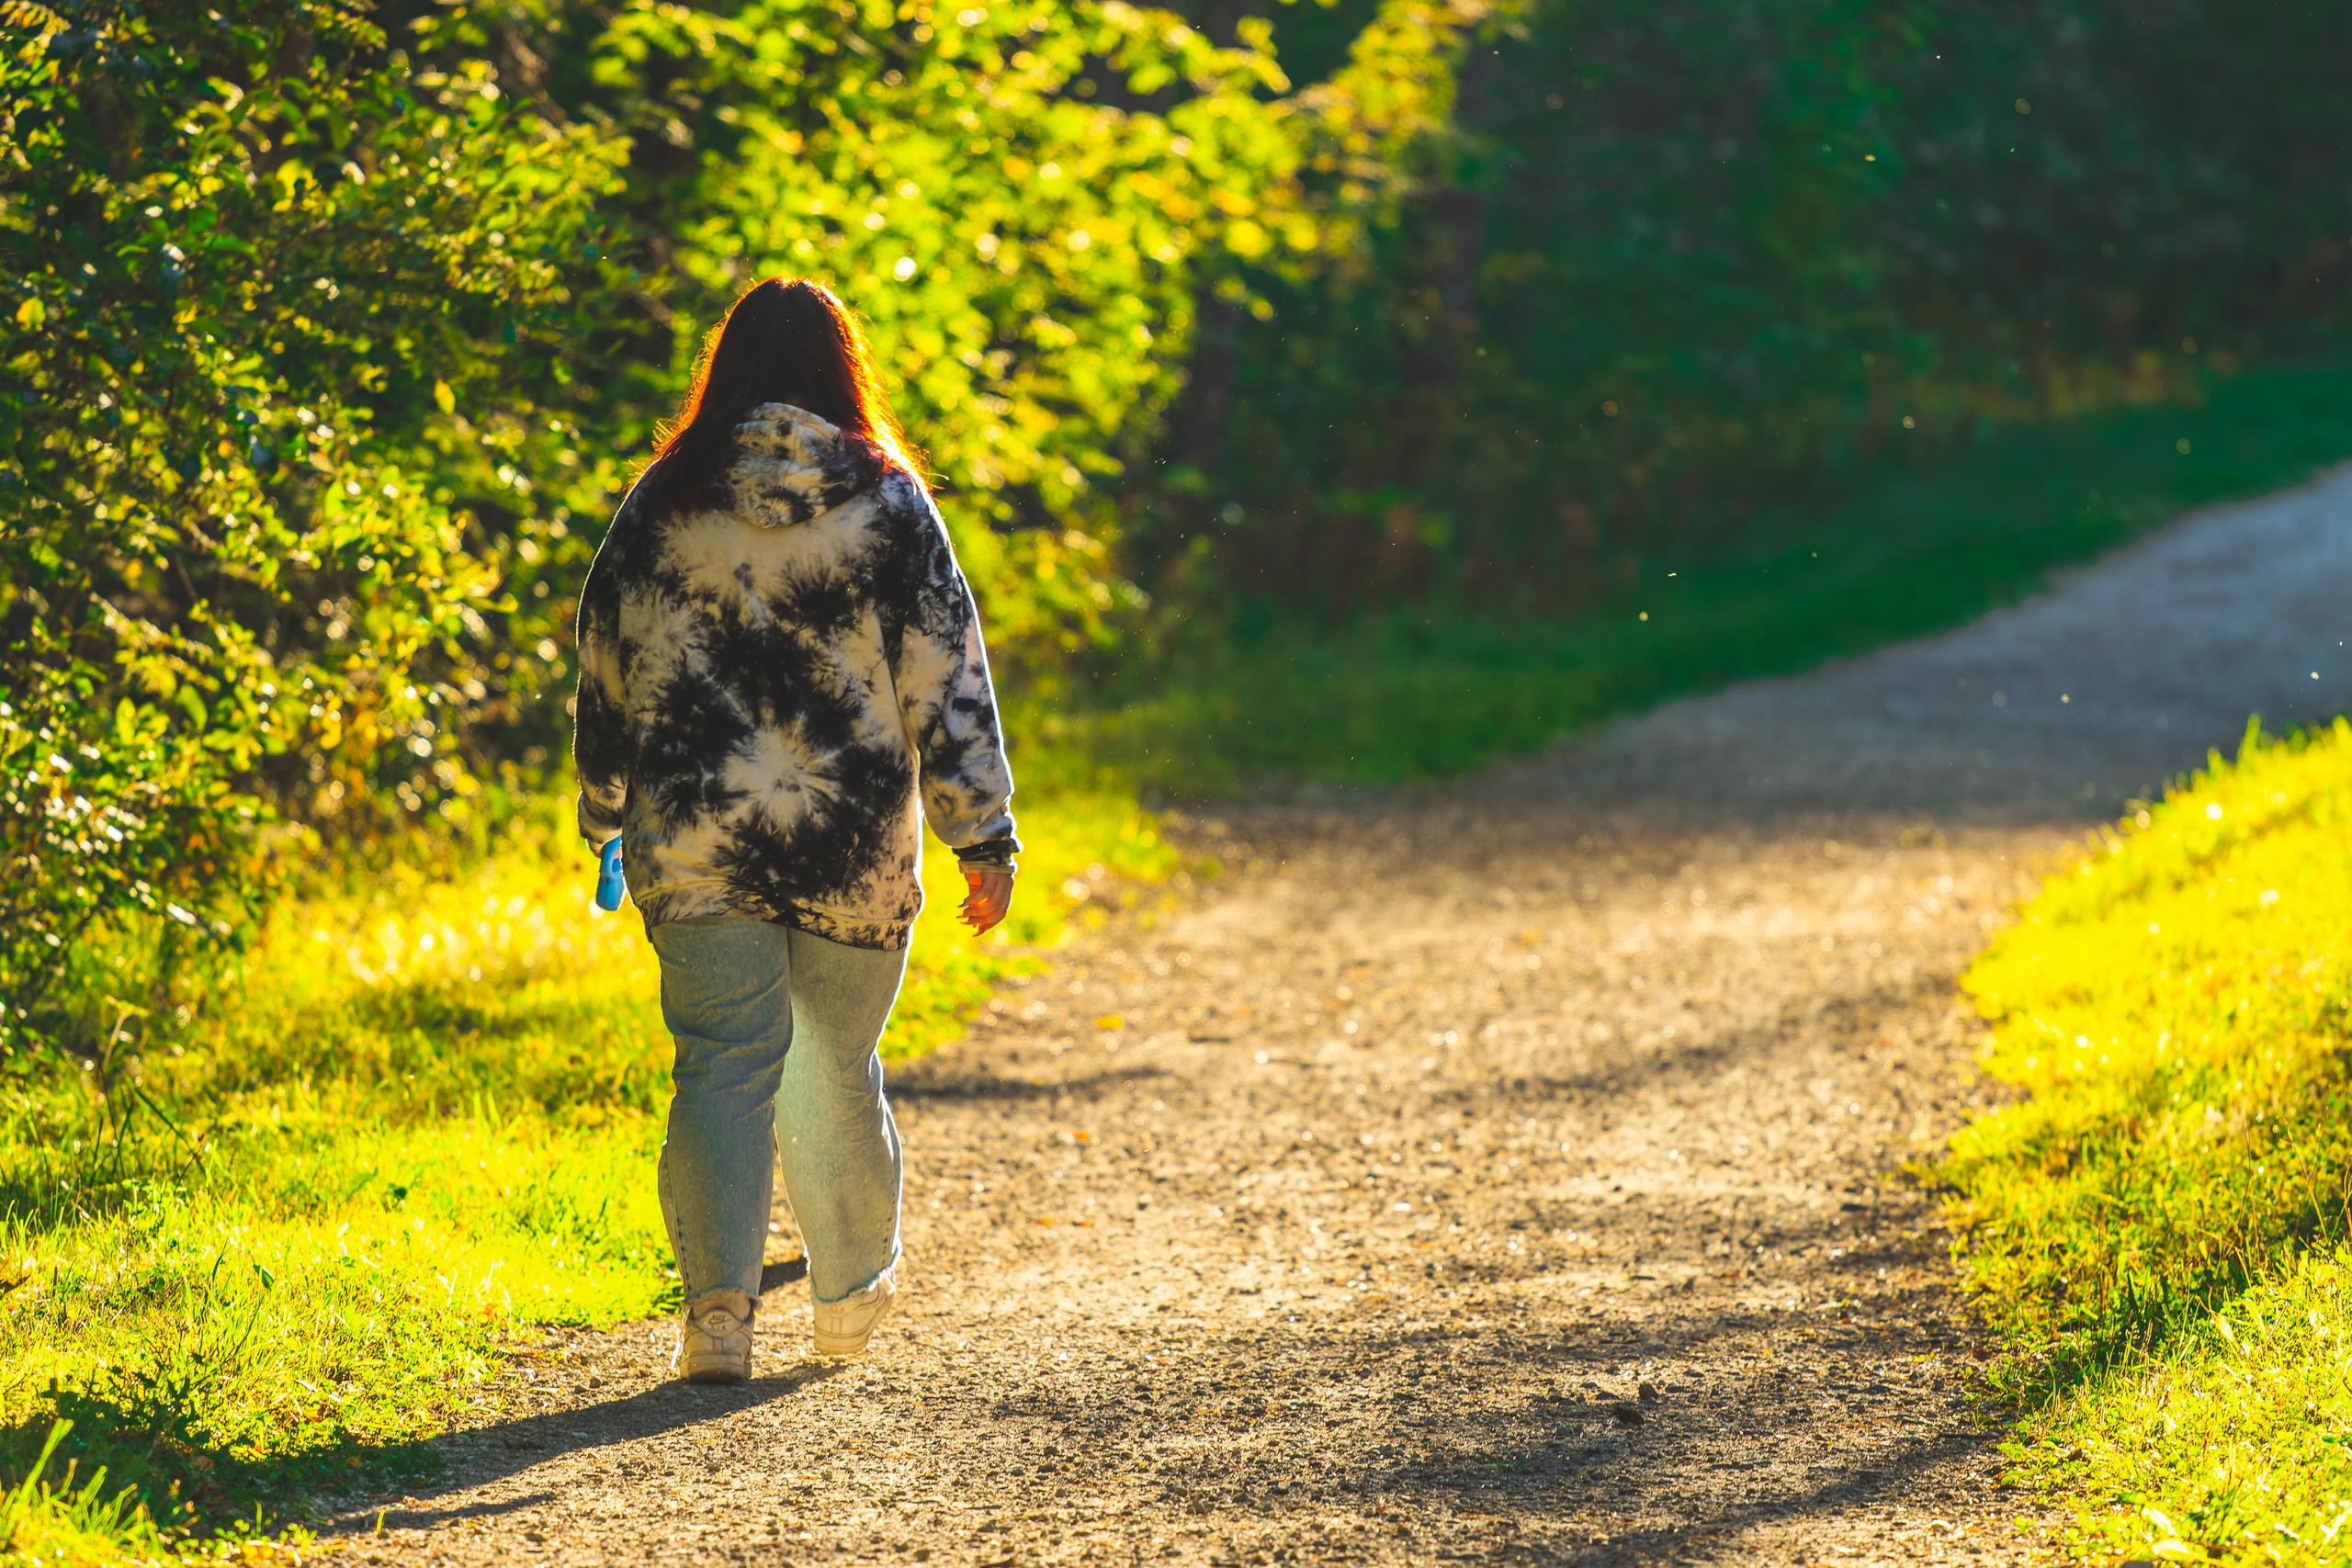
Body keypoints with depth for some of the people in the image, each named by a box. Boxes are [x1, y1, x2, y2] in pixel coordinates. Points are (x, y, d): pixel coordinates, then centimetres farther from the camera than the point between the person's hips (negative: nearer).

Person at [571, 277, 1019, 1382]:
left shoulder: (663, 505, 1)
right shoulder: (889, 505, -2)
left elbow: (606, 671, 8)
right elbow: (947, 680, -3)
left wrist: (605, 819, 21)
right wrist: (984, 838, 0)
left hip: (697, 845, 0)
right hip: (855, 844, 0)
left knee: (723, 1066, 0)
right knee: (836, 1070, 15)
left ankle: (718, 1304, -15)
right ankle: (852, 1293, 30)